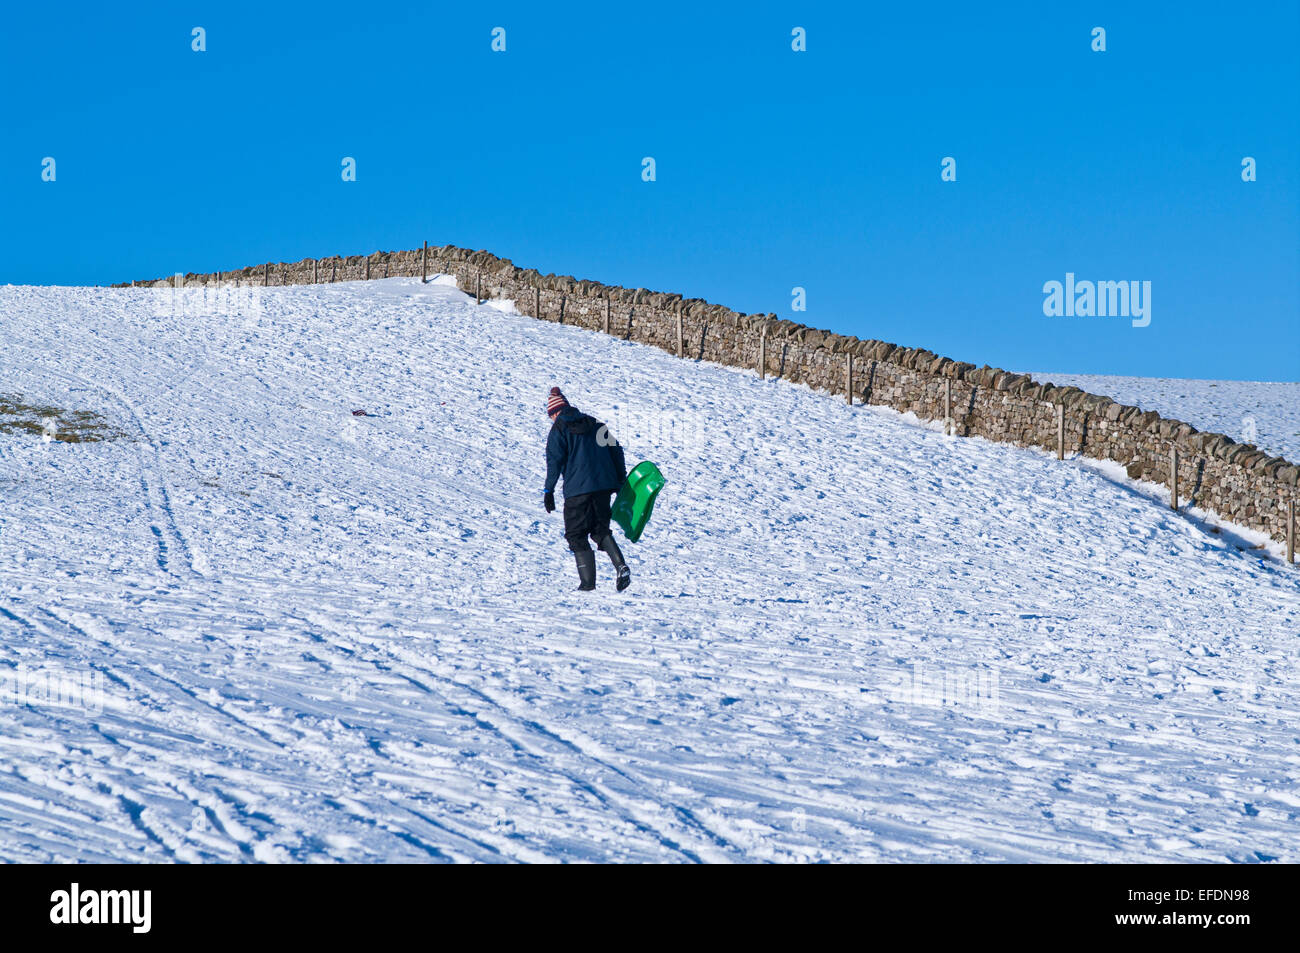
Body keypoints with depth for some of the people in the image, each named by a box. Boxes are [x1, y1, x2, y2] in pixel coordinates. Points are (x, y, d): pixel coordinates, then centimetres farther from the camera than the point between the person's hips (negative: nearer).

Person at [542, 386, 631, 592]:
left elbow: (554, 461, -8)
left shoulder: (559, 430, 0)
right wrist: (621, 481, 21)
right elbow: (616, 450, 15)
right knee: (601, 530, 16)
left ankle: (588, 581, -5)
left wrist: (549, 491, -5)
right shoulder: (594, 424, 16)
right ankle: (621, 566, -8)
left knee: (576, 535, 5)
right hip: (604, 485, 5)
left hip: (577, 488, -5)